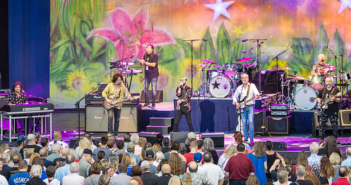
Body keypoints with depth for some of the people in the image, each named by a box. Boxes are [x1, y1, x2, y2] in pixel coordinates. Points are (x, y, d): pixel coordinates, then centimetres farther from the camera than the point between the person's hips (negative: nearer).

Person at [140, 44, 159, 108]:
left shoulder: (154, 56, -11)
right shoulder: (145, 55, 8)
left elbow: (153, 64, -21)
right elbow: (142, 63, 11)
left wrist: (145, 62, -23)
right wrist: (141, 62, -13)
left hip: (153, 75, -6)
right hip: (147, 75, 6)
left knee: (153, 89, -5)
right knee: (145, 88, 7)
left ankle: (153, 103, 2)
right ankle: (147, 102, 18)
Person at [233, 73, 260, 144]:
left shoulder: (252, 86, 4)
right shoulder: (239, 88, 13)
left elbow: (256, 92, -12)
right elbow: (234, 96, 21)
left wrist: (256, 96, -35)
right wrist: (236, 103, 3)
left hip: (250, 106, -3)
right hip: (242, 107, 3)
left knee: (250, 121, -14)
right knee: (244, 122, 0)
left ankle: (251, 139, -10)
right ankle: (246, 139, 6)